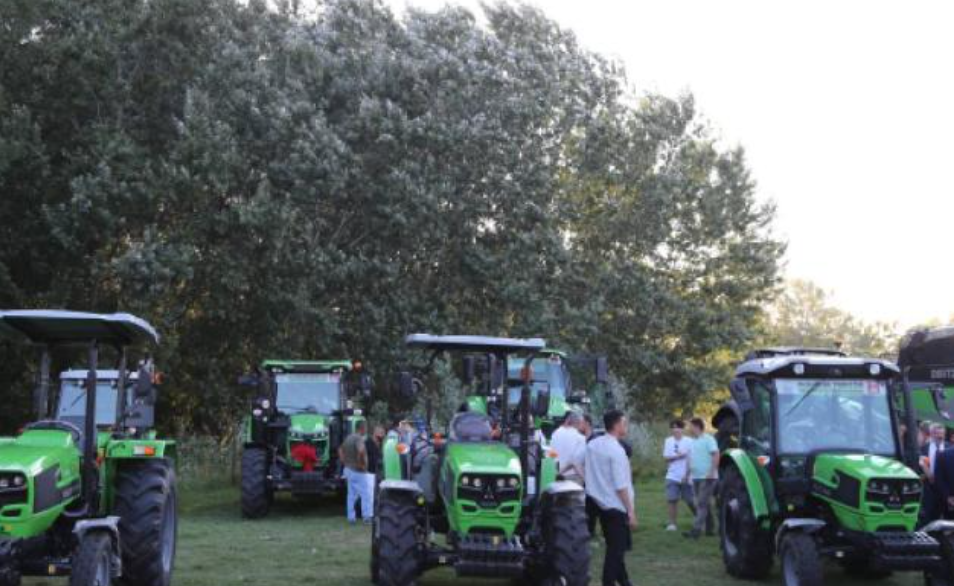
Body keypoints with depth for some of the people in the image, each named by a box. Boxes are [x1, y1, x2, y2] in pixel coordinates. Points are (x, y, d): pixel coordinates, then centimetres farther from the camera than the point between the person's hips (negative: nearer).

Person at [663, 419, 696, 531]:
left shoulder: (689, 442, -5)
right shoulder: (668, 441, 6)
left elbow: (690, 460, -7)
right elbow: (666, 457, 1)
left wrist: (687, 475, -12)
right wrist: (678, 456, -14)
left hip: (686, 477, -2)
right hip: (672, 476, 2)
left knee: (690, 501, 5)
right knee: (672, 500, -6)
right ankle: (672, 523, -1)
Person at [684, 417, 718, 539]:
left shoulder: (708, 439, -9)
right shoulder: (693, 441, 17)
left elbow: (716, 455, -17)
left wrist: (712, 472, -24)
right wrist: (687, 474, 18)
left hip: (707, 478, -9)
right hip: (696, 477, 9)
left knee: (702, 504, -13)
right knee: (705, 504, 12)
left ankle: (696, 530, -20)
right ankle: (710, 528, 19)